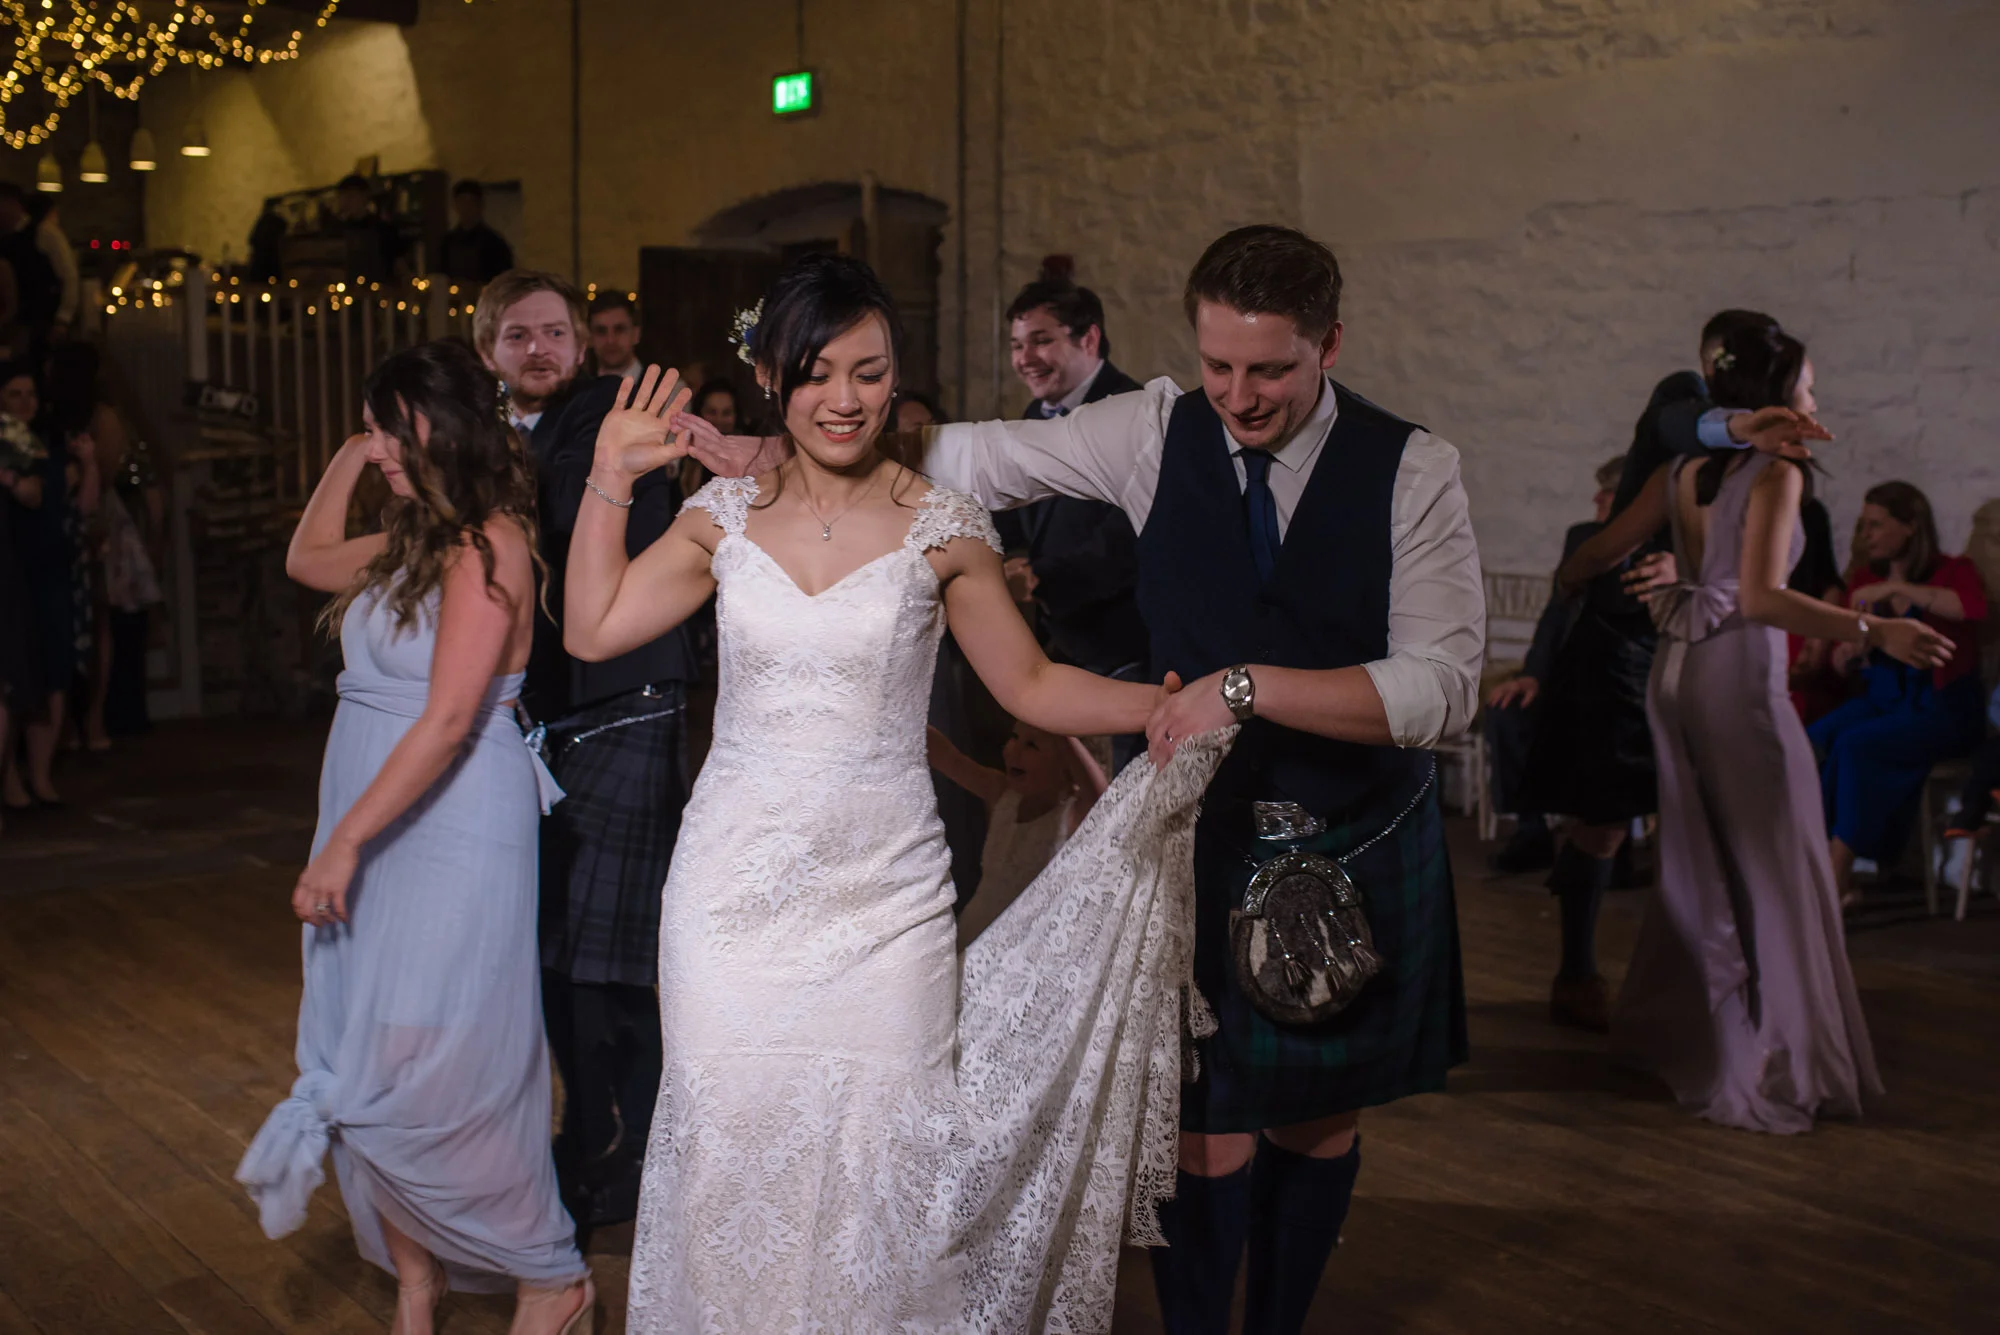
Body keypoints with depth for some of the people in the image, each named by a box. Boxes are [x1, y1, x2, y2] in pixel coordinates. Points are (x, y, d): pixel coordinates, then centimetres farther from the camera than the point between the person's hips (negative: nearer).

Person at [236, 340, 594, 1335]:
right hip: (374, 830, 9)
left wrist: (344, 843, -18)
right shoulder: (413, 542, 12)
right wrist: (346, 459, 20)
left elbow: (449, 721, -20)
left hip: (450, 834, -9)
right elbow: (305, 560, 31)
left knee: (422, 1080, -4)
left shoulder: (486, 545, -15)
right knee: (365, 1074, 9)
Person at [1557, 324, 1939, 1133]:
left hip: (1676, 672, 8)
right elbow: (1761, 597, -24)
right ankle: (1768, 1074, 2)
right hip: (1738, 676, -8)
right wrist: (1874, 633, -28)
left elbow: (1593, 557, 13)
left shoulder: (1681, 474, 9)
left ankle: (1665, 1027, 30)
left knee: (1700, 860, 19)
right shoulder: (1776, 472, -12)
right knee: (1771, 870, 0)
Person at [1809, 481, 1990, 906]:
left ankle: (1837, 879, -25)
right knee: (1814, 739, -24)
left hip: (1942, 706, -5)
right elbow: (1845, 662, 15)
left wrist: (1897, 588, -31)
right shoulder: (1865, 579, 11)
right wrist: (1848, 653, -9)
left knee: (1855, 744, -30)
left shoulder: (1951, 572, -4)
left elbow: (1973, 606, -29)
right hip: (1882, 698, 5)